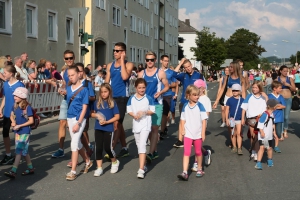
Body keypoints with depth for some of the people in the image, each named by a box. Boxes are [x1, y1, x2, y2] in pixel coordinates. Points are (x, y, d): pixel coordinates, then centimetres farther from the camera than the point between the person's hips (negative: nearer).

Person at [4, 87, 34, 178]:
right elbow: (12, 116, 16)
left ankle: (13, 171, -13)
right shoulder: (15, 106, 3)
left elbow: (31, 121, -14)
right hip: (17, 132, 7)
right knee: (24, 151, 14)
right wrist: (13, 122, -5)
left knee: (19, 151, -10)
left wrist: (19, 125, -17)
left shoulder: (27, 107, -15)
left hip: (25, 132, -7)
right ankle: (30, 168, 26)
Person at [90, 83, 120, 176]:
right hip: (98, 128, 3)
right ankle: (99, 168, 10)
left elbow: (117, 116, -4)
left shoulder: (112, 103, -4)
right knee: (98, 148, 2)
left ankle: (115, 162, 26)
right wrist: (96, 115, -11)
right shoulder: (97, 102, 4)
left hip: (108, 129, -3)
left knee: (107, 147, -1)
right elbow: (92, 113, 11)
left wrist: (107, 122, -15)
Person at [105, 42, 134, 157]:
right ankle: (124, 148, 21)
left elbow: (124, 77, -22)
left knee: (117, 123, -10)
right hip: (112, 97, 6)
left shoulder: (128, 65, -4)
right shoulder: (110, 65, 11)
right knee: (118, 123, 11)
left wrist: (122, 60, -16)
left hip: (122, 97, -6)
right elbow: (106, 82, 12)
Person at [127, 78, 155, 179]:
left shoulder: (149, 98, -5)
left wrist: (144, 112, -19)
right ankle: (144, 165, 30)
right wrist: (135, 115, -15)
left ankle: (141, 169, -17)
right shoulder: (132, 98, 3)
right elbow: (129, 110, 4)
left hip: (145, 125, -4)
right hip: (136, 124, 4)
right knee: (139, 145, 14)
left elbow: (152, 111, -1)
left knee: (142, 145, -14)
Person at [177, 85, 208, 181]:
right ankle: (184, 173, -11)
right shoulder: (185, 106, 0)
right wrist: (183, 129, -5)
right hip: (188, 134, 1)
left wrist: (203, 133, -10)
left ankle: (199, 169, 33)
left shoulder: (200, 106, -8)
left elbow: (204, 120, -8)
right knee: (186, 152, -7)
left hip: (198, 134, -1)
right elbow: (183, 119, 8)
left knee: (198, 152, 14)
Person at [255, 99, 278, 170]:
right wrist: (261, 132, -24)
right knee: (262, 148, -14)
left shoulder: (272, 114, 9)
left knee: (269, 148, 16)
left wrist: (273, 131, 27)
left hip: (269, 135, 8)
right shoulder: (265, 114, -18)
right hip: (263, 135, -7)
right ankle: (258, 163, -14)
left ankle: (270, 160, 38)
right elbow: (260, 123, -21)